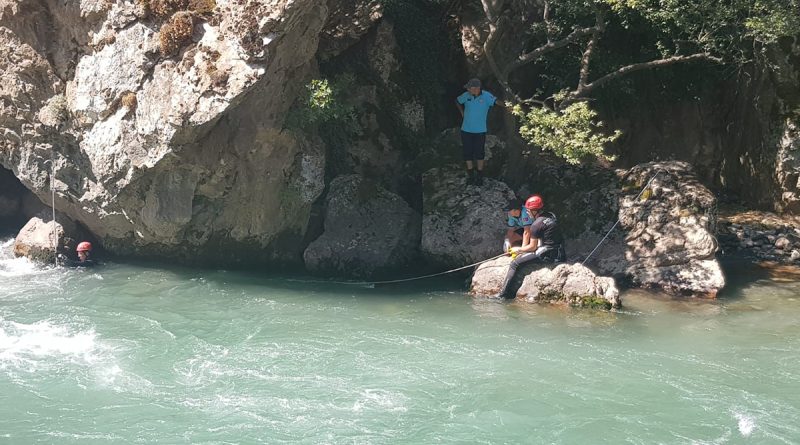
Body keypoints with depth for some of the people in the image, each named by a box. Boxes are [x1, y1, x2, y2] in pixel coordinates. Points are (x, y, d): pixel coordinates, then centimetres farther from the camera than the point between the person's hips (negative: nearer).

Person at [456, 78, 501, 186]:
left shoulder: (486, 96, -14)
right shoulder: (466, 96, -4)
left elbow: (496, 102, -27)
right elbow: (457, 101, 14)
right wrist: (462, 112, 6)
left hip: (480, 131, -3)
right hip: (466, 130, 3)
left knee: (479, 153, 7)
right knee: (468, 153, 7)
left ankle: (480, 176, 23)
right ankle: (470, 176, 24)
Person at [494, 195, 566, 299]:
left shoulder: (536, 224, -15)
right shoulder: (551, 216, 12)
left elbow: (532, 247, -8)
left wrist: (518, 250, 10)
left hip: (547, 254, -9)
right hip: (559, 252, 9)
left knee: (514, 263, -6)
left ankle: (502, 294, -9)